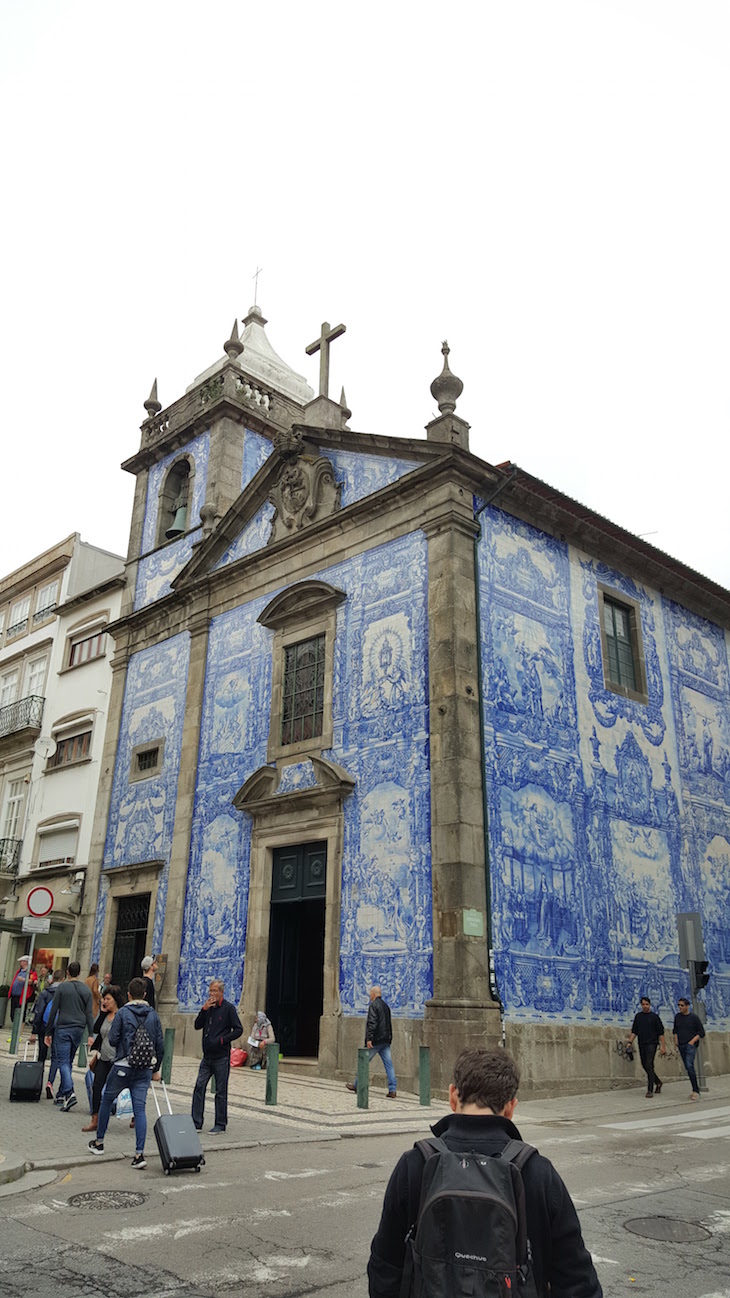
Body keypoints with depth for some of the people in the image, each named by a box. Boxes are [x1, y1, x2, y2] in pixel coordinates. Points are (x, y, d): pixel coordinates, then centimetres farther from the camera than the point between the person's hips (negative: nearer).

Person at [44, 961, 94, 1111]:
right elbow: (89, 1013, 4)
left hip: (63, 1028, -4)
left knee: (63, 1062, -5)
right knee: (69, 1061, 16)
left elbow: (54, 1011, -4)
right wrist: (91, 1034, 4)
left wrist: (48, 1032, 3)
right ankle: (62, 1092, 20)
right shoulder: (86, 989, 7)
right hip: (79, 1030, 4)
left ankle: (69, 1093, -19)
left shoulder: (62, 987, -4)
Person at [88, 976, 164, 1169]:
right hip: (145, 1069, 2)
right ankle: (139, 1153, -8)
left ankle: (99, 1142, 32)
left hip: (123, 1066, -2)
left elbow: (112, 1040, -8)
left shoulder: (122, 1013, -7)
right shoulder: (153, 1014, 4)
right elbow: (160, 1045, 5)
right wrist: (155, 1070, 16)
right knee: (140, 1108, 1)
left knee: (106, 1100, 20)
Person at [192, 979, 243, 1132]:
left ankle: (220, 1125, 12)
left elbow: (238, 1030, -8)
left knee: (221, 1091, 3)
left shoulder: (228, 1008, -7)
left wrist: (222, 1040, -17)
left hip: (221, 1057, -5)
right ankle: (196, 1123, 9)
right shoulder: (208, 1007, 10)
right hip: (207, 1056, 5)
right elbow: (197, 1026, 6)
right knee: (199, 1087, 1)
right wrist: (204, 1010, -8)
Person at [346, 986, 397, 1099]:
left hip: (376, 1040, -7)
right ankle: (392, 1090, -4)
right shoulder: (386, 1006, 17)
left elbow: (372, 1023, -20)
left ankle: (356, 1085, 18)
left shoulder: (373, 1005, -10)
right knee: (388, 1064, 2)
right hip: (386, 1040, 7)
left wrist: (369, 1038, -22)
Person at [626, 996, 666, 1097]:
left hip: (651, 1044, -5)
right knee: (645, 1066, 9)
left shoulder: (654, 1016, 0)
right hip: (642, 1044, 5)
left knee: (649, 1065, -13)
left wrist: (662, 1046, -6)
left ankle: (650, 1090, -9)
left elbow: (660, 1032, 0)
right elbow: (634, 1031, 13)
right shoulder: (638, 1016, 11)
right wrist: (630, 1042, 1)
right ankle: (658, 1082, 31)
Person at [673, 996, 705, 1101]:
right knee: (687, 1068, 7)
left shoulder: (693, 1017, -4)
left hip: (691, 1045, -5)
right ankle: (696, 1084, 24)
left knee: (690, 1066, -19)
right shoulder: (677, 1017, 9)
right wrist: (675, 1038, 6)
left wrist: (693, 1041, -10)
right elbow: (675, 1030, 22)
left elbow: (701, 1032, -1)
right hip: (681, 1045, 5)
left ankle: (695, 1091, -17)